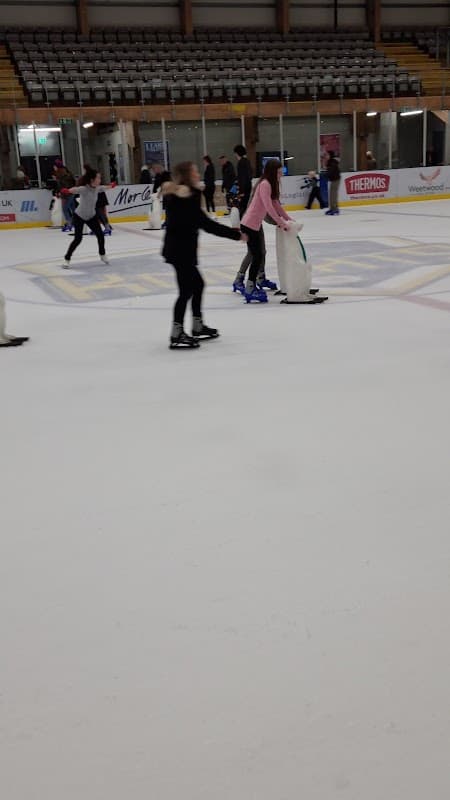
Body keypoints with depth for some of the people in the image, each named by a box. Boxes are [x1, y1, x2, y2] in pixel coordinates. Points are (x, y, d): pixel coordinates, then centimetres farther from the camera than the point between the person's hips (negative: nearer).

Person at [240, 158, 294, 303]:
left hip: (255, 225, 9)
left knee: (257, 255, 14)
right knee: (257, 256, -5)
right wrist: (282, 223, -23)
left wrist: (289, 219, 12)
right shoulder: (265, 184, -18)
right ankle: (250, 290, 2)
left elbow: (276, 205, 17)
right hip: (249, 225, -9)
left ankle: (251, 286, 24)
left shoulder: (271, 185, 13)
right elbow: (268, 207, -25)